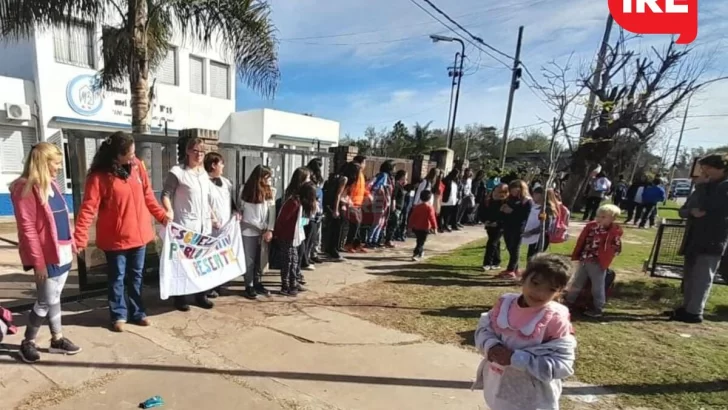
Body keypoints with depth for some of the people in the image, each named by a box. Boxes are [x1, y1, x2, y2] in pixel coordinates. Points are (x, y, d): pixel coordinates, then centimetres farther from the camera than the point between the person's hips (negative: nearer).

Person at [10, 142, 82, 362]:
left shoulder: (51, 184, 10)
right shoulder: (26, 188, -15)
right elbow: (27, 228, -17)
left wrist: (72, 245, 13)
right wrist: (38, 261, -17)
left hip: (62, 252, 7)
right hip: (47, 256, -7)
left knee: (54, 298, 16)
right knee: (46, 301, 4)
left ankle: (57, 339, 26)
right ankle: (27, 342, 24)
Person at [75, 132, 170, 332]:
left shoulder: (137, 166, 0)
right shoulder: (99, 176, -14)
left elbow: (147, 195, 9)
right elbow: (88, 209, -17)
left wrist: (162, 215, 10)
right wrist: (80, 238, -23)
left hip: (139, 234, 4)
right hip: (115, 238, -4)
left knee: (137, 276, 16)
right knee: (117, 278, 11)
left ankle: (137, 312, 30)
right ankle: (119, 315, 28)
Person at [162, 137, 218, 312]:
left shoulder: (204, 174, 15)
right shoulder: (177, 172, -4)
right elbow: (166, 194, -9)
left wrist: (213, 218, 19)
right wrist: (169, 212, -24)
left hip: (204, 225, 6)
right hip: (184, 225, -6)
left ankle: (201, 295, 21)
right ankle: (180, 298, 13)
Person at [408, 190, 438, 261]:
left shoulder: (416, 207, 2)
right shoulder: (430, 207, -13)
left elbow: (412, 217, 4)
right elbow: (432, 218, -15)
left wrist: (411, 226, 13)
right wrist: (435, 227, -7)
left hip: (416, 227, 5)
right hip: (425, 228, -5)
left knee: (420, 241, 23)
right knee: (421, 242, -2)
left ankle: (421, 253, 36)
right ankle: (415, 255, -12)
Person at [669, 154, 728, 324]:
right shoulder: (703, 187, 16)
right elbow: (684, 209, 13)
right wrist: (692, 211, -8)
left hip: (712, 241, -7)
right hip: (694, 239, 7)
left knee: (702, 278, -3)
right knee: (689, 276, 13)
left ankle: (694, 312, 4)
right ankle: (686, 307, 24)